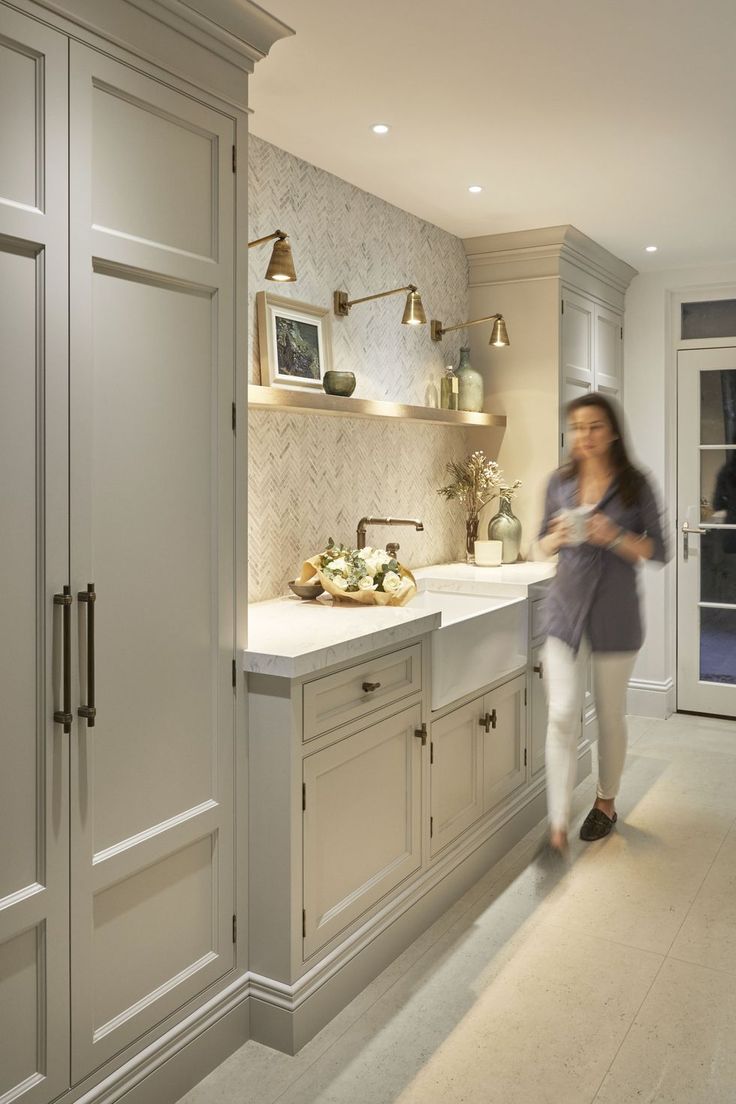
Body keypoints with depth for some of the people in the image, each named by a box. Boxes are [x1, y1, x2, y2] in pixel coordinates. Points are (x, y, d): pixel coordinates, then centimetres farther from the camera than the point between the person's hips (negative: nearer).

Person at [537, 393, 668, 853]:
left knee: (611, 716, 13)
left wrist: (615, 537, -20)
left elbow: (659, 551, -3)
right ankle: (558, 825, -2)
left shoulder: (635, 485, -4)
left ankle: (606, 802, 35)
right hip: (566, 609, 1)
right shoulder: (561, 482, 3)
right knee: (562, 716, -7)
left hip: (616, 614, -1)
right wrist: (557, 538, -12)